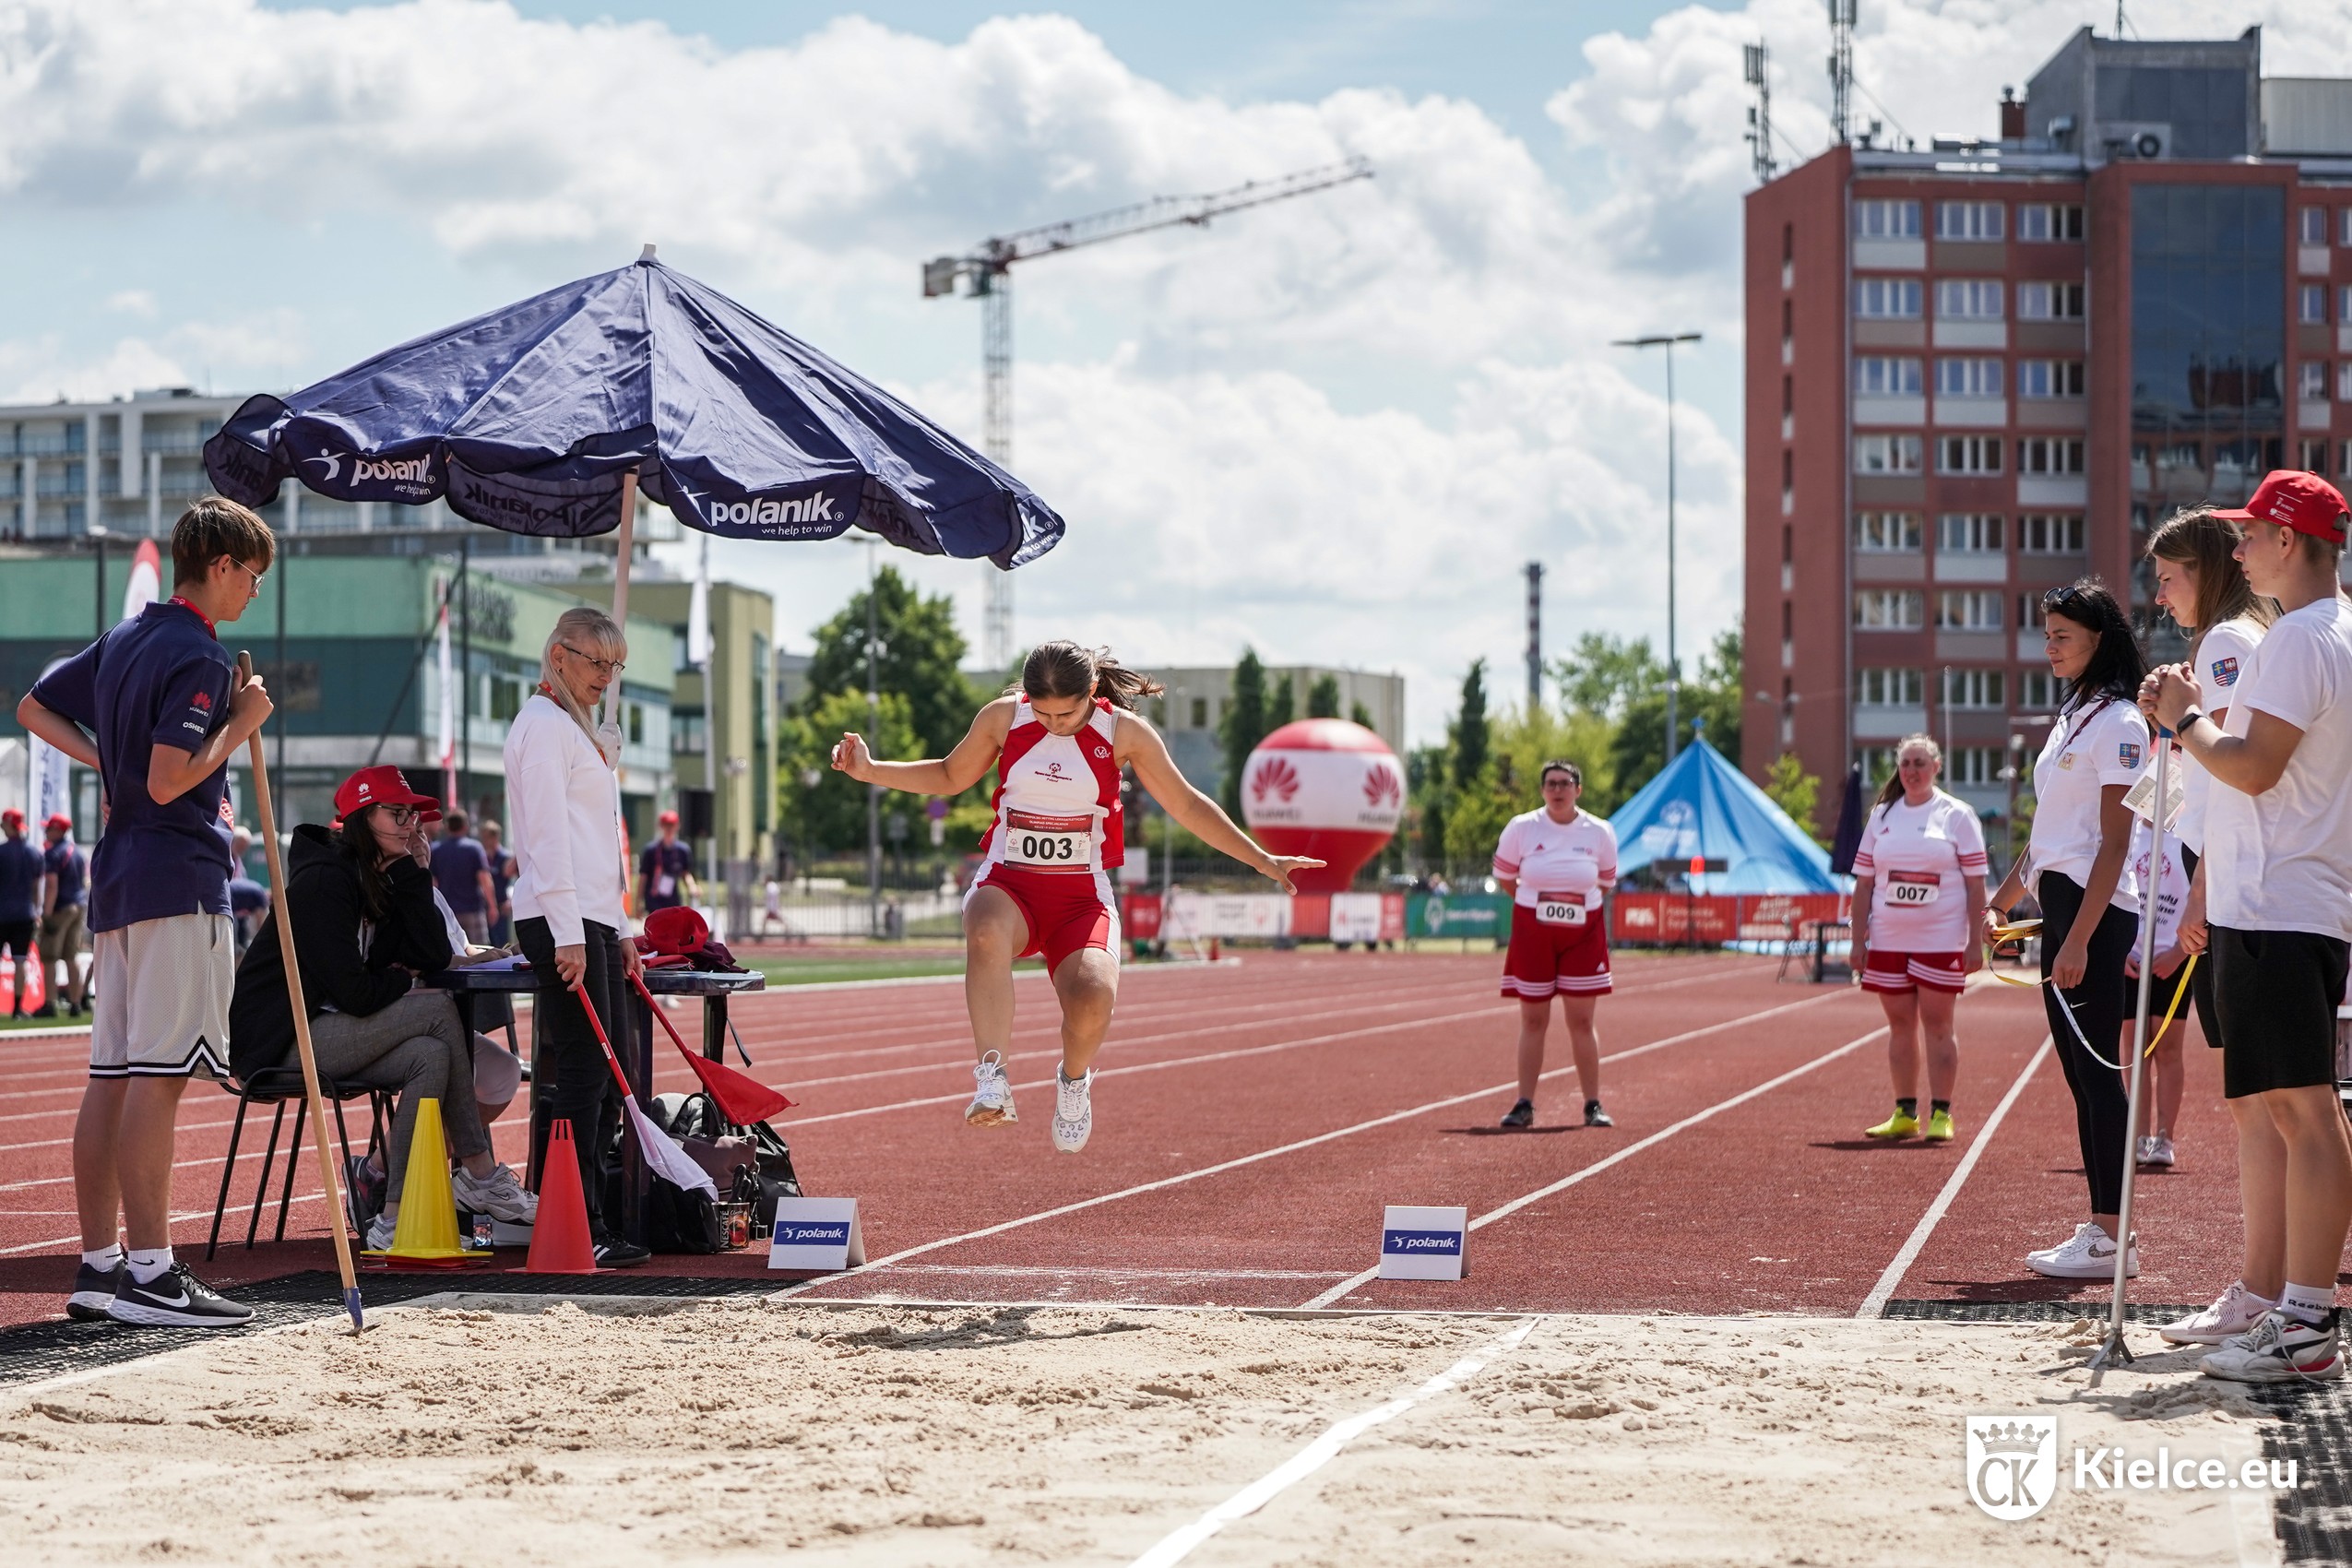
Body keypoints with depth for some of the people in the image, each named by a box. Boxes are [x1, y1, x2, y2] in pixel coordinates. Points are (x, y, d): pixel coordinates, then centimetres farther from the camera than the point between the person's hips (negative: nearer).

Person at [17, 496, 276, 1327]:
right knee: (158, 1077, -10)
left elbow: (34, 707, 26)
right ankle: (151, 1272, -12)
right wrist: (241, 724, -10)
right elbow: (169, 782, -20)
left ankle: (99, 1265, 11)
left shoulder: (124, 640, 16)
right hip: (178, 883, -9)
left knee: (112, 1076, 8)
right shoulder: (198, 656, -12)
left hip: (118, 880, 9)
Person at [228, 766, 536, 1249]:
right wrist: (401, 979, -1)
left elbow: (433, 958, -1)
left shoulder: (383, 880, 11)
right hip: (280, 1040, -9)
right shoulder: (322, 882, -16)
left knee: (431, 1056, -17)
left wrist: (415, 874, -4)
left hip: (328, 1033, 9)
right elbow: (353, 993, -22)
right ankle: (482, 1179, -16)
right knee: (438, 1009, -20)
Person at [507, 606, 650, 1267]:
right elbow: (545, 836, -16)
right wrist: (569, 935, -21)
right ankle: (579, 1230, -9)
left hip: (595, 923, 10)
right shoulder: (543, 724, -7)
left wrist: (619, 929, 21)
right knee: (582, 1075, -10)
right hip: (561, 921, -10)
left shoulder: (582, 729, 23)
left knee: (609, 1079, 8)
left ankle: (591, 1220, 11)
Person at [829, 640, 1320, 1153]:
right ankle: (992, 1080, -41)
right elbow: (950, 777, 19)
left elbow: (1187, 806, 9)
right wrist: (870, 771, 8)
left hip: (1081, 895, 0)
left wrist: (1262, 860, 7)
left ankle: (1074, 1081, 5)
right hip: (1006, 882, 0)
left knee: (1093, 998, -30)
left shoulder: (1124, 732, -2)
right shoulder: (1003, 717, 1)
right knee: (986, 934, -39)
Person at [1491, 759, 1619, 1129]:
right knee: (1533, 1021, 2)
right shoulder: (1521, 828, -4)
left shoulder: (1599, 833, -1)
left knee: (1582, 1021, 1)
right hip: (1532, 932, 0)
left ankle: (1593, 1105, 7)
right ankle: (1524, 1105, 7)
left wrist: (1575, 904, 8)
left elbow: (1604, 884, 13)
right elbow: (1504, 878, 9)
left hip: (1583, 935, 0)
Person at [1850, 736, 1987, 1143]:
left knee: (1937, 1025, -3)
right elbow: (1863, 883, 12)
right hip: (1888, 941, 4)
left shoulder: (1957, 816, 0)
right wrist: (1858, 940, 6)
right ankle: (1905, 1113, 13)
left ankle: (1940, 1114, 1)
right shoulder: (1881, 816, 10)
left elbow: (1975, 884, -2)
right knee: (1900, 1025, 7)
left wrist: (1975, 942, -7)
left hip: (1941, 941, -4)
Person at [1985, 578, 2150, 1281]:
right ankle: (2101, 1229, 11)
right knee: (2082, 1075, 8)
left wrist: (2079, 938, -20)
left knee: (2098, 1070, -9)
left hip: (2096, 911, -9)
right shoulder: (2071, 717, 18)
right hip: (2060, 907, 9)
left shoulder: (2118, 723, -10)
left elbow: (2115, 843, -15)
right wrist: (1998, 906, 27)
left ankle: (2112, 1237, -8)